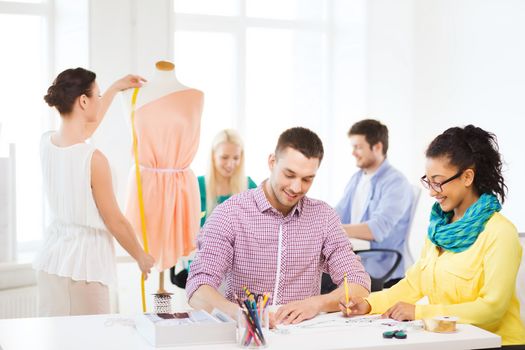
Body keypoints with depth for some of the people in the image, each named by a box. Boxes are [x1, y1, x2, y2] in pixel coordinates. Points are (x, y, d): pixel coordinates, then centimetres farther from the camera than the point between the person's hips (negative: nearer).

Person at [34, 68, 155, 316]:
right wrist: (141, 257, 6)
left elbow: (86, 125, 24)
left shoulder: (46, 143, 1)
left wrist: (116, 88, 36)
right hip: (83, 265, -7)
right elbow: (114, 221, -10)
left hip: (51, 260, 7)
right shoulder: (93, 159, -20)